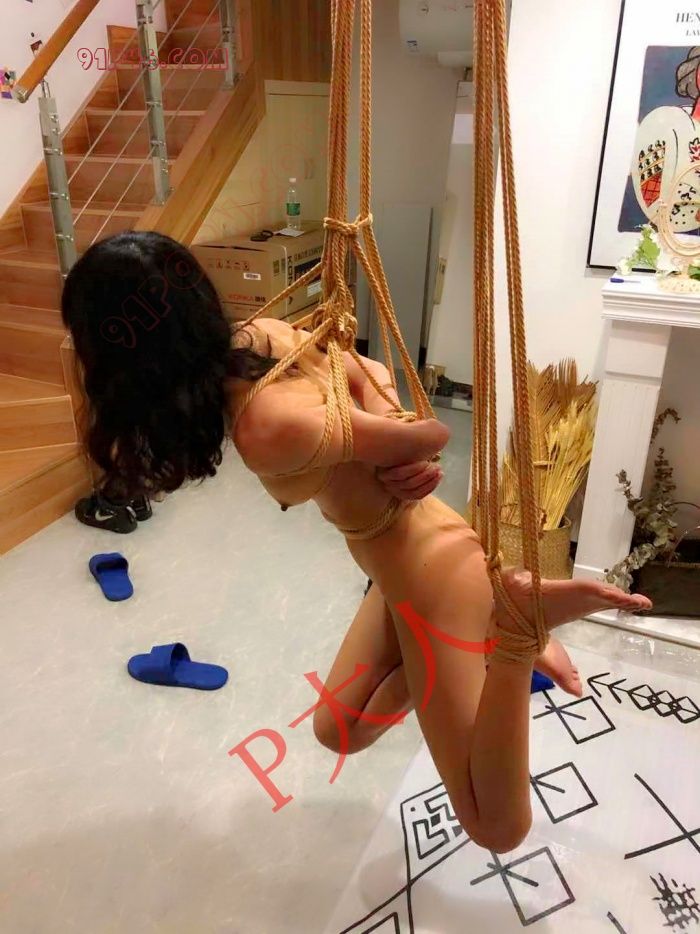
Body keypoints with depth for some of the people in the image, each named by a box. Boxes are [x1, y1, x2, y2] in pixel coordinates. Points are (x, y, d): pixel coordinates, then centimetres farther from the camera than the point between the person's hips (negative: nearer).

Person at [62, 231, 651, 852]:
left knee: (496, 828, 5)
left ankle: (517, 623, 1)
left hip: (431, 572, -8)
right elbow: (372, 376, 7)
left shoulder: (266, 430, -33)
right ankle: (507, 636, 20)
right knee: (339, 731, 25)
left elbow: (434, 433, -21)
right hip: (403, 559, 8)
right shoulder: (261, 333, -7)